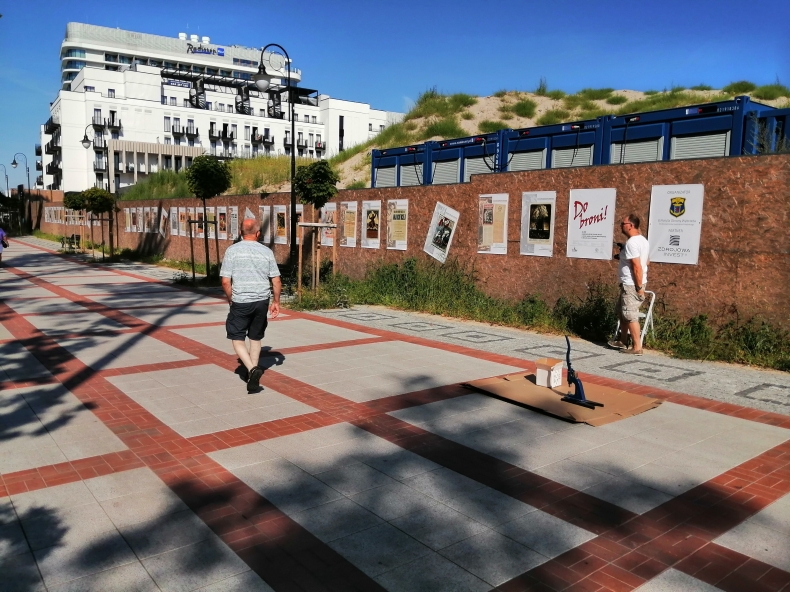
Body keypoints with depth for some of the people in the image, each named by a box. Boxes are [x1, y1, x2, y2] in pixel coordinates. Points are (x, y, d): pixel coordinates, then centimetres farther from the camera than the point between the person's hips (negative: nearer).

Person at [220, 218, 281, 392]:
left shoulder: (232, 250, -4)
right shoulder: (266, 251, 1)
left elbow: (225, 281, -7)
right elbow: (276, 281, 2)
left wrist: (231, 299, 10)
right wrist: (276, 302, 15)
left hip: (240, 302, -3)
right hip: (262, 302, 3)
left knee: (237, 338, 7)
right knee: (256, 338, 17)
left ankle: (252, 369, -14)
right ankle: (253, 376, 26)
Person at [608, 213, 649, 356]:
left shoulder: (631, 242, -20)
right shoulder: (642, 240, 11)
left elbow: (637, 266, -24)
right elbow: (644, 262, 19)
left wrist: (639, 287, -22)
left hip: (631, 285, -10)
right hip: (633, 283, 10)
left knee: (630, 315, -4)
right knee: (623, 312, 19)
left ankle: (637, 347, 1)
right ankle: (622, 341, 28)